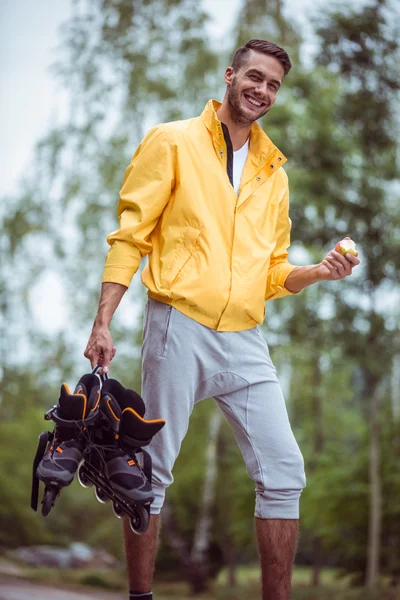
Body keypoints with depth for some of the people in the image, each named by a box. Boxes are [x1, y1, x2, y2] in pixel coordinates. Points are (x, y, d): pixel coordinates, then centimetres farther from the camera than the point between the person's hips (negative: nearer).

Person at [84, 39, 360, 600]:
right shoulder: (173, 142, 3)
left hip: (246, 341, 5)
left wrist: (318, 272, -1)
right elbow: (131, 235, -2)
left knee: (284, 471, -3)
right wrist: (103, 323, -10)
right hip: (178, 327, -4)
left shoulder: (273, 171, 18)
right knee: (152, 472, -1)